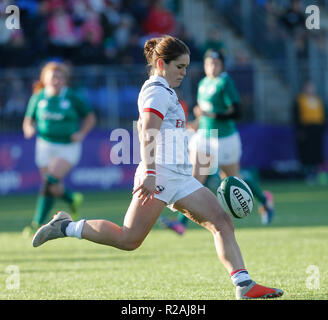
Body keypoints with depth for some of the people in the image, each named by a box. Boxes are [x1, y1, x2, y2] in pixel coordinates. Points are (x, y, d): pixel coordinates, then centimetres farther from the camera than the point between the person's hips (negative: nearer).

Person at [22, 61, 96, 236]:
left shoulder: (72, 98, -6)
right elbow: (28, 120, 11)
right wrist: (29, 129, -12)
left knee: (50, 181, -20)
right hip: (45, 145, 3)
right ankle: (73, 199, 39)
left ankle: (37, 223, -16)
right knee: (54, 189, 4)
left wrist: (81, 134, -9)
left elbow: (90, 117, 6)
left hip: (68, 147, -3)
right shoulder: (38, 98, 0)